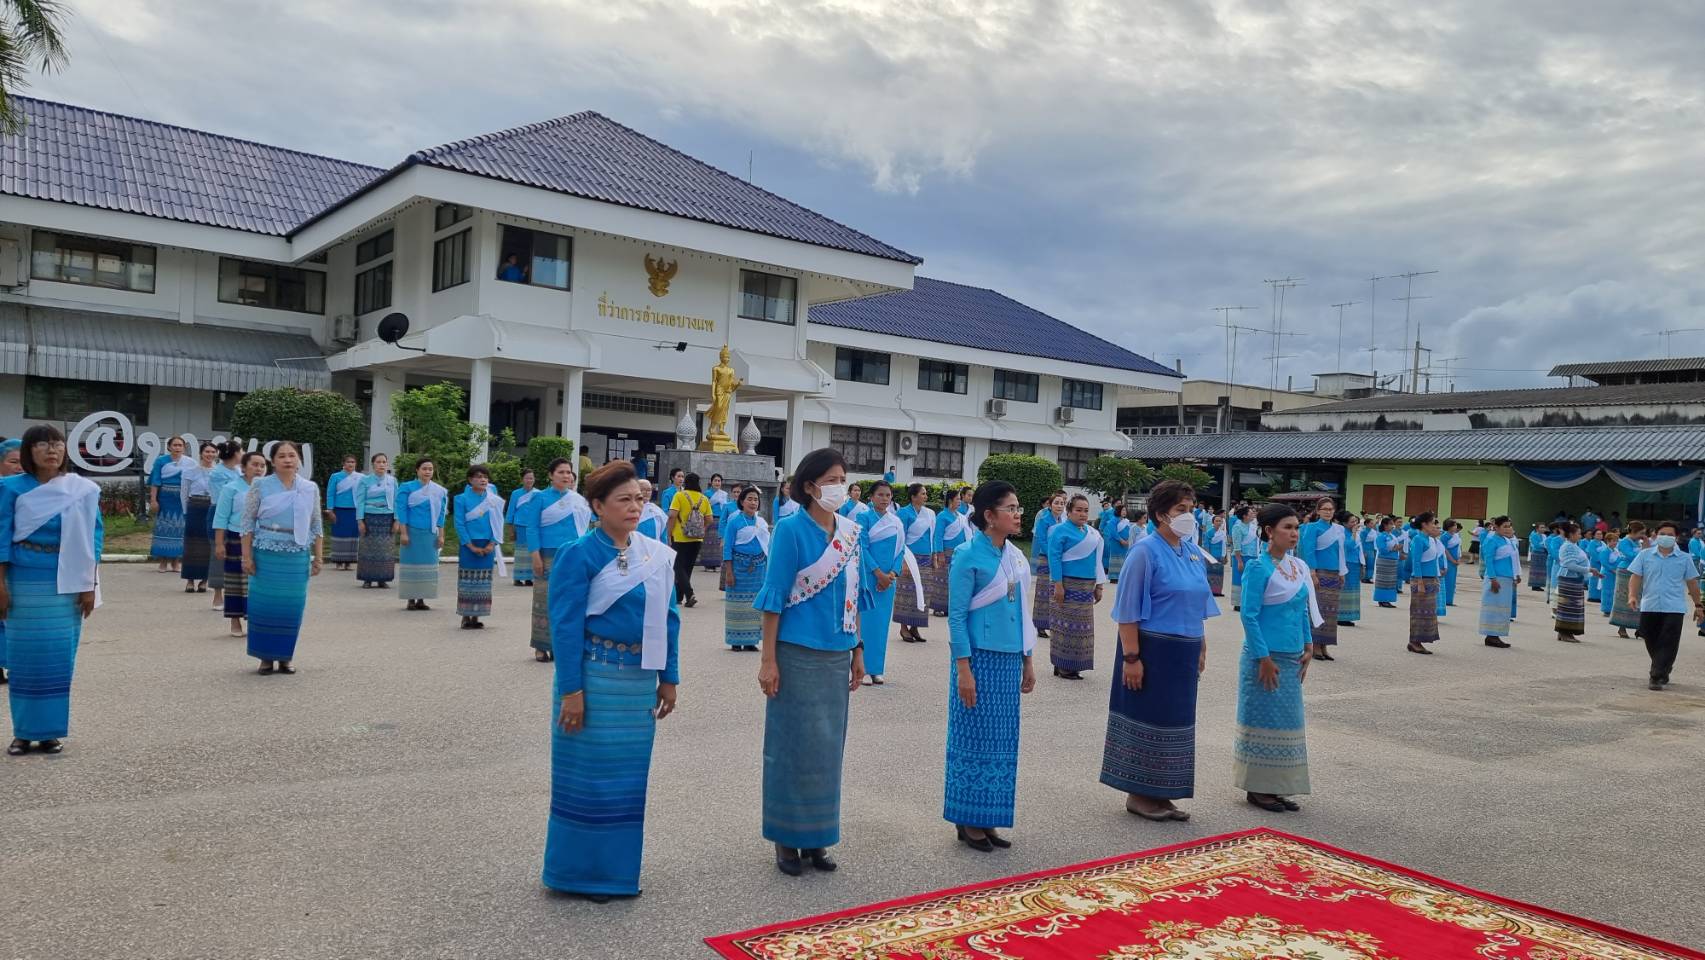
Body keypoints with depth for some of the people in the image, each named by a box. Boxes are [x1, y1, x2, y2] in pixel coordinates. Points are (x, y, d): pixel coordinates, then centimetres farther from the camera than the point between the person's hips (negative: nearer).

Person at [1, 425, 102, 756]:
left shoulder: (83, 490, 0)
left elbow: (93, 537, 1)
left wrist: (90, 585, -3)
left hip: (67, 584, 0)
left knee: (59, 657, 4)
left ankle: (51, 731, 13)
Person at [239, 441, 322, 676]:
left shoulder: (310, 488, 7)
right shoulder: (260, 486, 0)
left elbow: (316, 526, 10)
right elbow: (248, 522, 0)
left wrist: (317, 557, 7)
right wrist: (247, 556, -5)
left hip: (298, 556, 2)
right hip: (266, 555, -2)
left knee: (292, 606, 4)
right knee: (265, 604, 2)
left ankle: (286, 656, 17)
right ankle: (266, 657, 13)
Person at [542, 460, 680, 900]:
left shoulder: (657, 554, 6)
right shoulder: (579, 555, -10)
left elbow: (668, 617, 10)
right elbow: (567, 625, -12)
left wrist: (668, 677, 8)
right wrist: (571, 690, -15)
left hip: (641, 678, 6)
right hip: (596, 676, -6)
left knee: (630, 776, 13)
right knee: (589, 775, 4)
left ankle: (617, 869, 27)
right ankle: (579, 872, 19)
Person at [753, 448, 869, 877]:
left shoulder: (850, 531, 7)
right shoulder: (791, 529, -9)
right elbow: (774, 597, -10)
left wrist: (857, 650, 12)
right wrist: (768, 660, -13)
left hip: (836, 654, 5)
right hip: (797, 653, -5)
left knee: (828, 746, 11)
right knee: (793, 745, 3)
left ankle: (816, 837, 23)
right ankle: (787, 838, 17)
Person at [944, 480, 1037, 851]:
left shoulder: (1016, 557, 9)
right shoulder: (968, 555, -11)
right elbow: (956, 615, -12)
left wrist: (1027, 661, 16)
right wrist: (964, 669, -15)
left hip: (1008, 660, 7)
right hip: (979, 658, -7)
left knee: (1002, 740, 10)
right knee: (974, 738, 2)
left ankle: (987, 820, 21)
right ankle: (968, 821, 14)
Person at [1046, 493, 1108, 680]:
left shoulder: (1091, 532, 12)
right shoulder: (1061, 530, -8)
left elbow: (1095, 559, 17)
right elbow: (1054, 557, -13)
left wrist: (1098, 586, 14)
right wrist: (1058, 585, -19)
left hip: (1087, 586, 7)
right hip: (1068, 585, -7)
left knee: (1082, 625, 11)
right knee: (1066, 624, -3)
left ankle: (1073, 665, 20)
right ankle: (1063, 666, 5)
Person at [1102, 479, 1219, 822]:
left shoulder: (1192, 551, 8)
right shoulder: (1146, 551, -13)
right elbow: (1128, 610, -14)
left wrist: (1201, 648, 16)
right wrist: (1131, 657, -18)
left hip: (1184, 652, 7)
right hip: (1152, 650, -7)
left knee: (1174, 719, 12)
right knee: (1148, 718, 2)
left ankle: (1161, 794, 24)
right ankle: (1138, 794, 15)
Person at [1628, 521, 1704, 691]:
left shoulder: (1684, 559, 6)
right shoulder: (1645, 555, 5)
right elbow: (1635, 576, 2)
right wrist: (1632, 595, -13)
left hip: (1674, 609, -1)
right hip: (1649, 607, 1)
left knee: (1668, 645, -8)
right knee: (1652, 644, 11)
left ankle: (1658, 677, -6)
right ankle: (1665, 670, 32)